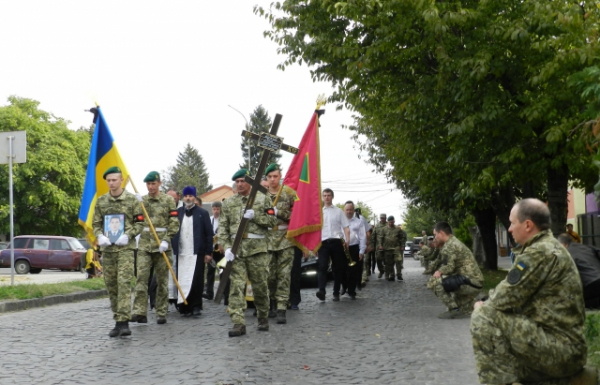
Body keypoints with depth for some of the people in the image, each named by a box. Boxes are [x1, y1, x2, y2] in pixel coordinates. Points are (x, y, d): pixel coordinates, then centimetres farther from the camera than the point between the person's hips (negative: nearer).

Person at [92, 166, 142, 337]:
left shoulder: (132, 199, 1)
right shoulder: (101, 201, 10)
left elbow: (139, 223, 2)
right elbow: (96, 223, 14)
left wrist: (127, 235, -13)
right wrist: (100, 236, -6)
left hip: (125, 247, -4)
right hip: (107, 248, 4)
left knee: (124, 282, -14)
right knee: (110, 285, 7)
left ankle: (123, 321, -16)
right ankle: (118, 321, 17)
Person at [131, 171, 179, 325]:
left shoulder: (168, 200, 3)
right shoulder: (141, 200, 11)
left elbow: (174, 223, -1)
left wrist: (166, 240, -13)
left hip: (161, 246, -2)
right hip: (144, 245, 2)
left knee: (162, 281, 5)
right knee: (141, 278, -10)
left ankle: (162, 314, 11)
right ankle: (140, 312, -13)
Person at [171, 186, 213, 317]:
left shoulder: (202, 213, 4)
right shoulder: (177, 213, 10)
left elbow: (209, 234, 2)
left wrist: (208, 253, -4)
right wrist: (172, 250, 0)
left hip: (197, 253, -2)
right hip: (181, 254, 2)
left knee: (196, 281, -4)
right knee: (182, 282, 1)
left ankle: (196, 306, 7)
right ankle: (185, 307, 8)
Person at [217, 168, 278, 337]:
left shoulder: (263, 199, 7)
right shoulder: (228, 203, 12)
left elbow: (272, 221, 1)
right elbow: (223, 227, 7)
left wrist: (255, 215, -13)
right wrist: (226, 247, -6)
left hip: (257, 249, -1)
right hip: (236, 250, 1)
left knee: (260, 285, 5)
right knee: (236, 286, -8)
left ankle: (263, 318, 25)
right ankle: (238, 323, -10)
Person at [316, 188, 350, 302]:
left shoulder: (339, 211, 12)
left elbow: (346, 227, 7)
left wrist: (347, 240, -9)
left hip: (337, 242, 0)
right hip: (323, 242, 0)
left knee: (337, 268, 3)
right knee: (322, 267, -16)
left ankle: (336, 293, 10)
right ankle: (322, 290, -27)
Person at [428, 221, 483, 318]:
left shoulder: (449, 246, -12)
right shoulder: (456, 242, 20)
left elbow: (449, 267, -16)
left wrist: (439, 272, 0)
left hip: (469, 283, -11)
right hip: (476, 283, 11)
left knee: (434, 282, -16)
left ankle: (454, 310, -10)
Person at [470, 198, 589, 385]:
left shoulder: (540, 252, -16)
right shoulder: (548, 247, 16)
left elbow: (505, 297, -16)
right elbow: (514, 293, 19)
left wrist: (483, 306, 3)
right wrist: (487, 303, 4)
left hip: (558, 348, -10)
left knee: (483, 319, -16)